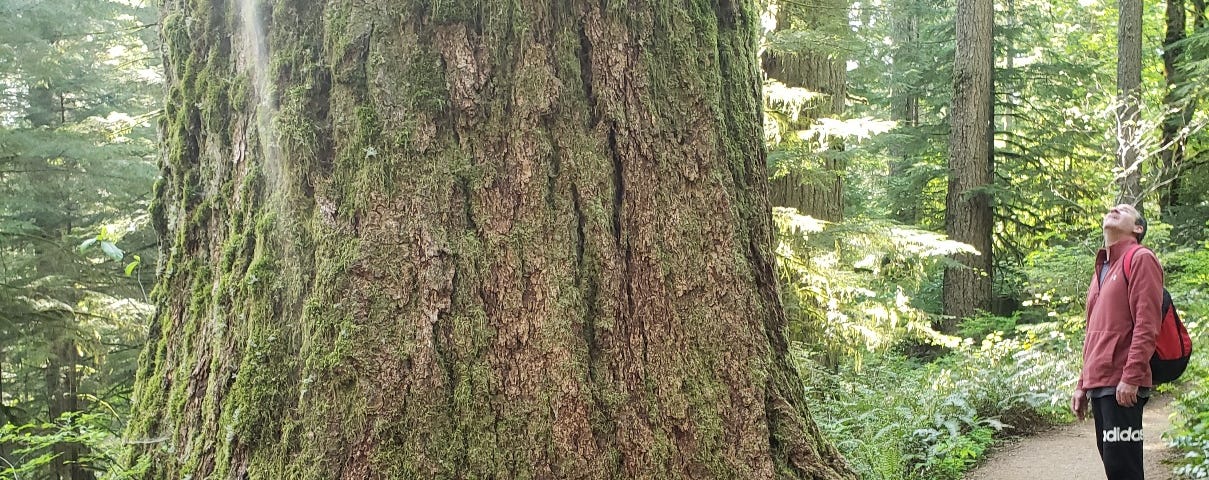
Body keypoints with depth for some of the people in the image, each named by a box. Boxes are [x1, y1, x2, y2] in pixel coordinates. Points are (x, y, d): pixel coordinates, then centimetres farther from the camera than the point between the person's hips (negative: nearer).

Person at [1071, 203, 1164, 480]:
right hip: (1098, 384, 8)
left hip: (1122, 387, -8)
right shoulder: (1102, 269, 23)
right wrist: (1083, 385, 21)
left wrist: (1131, 377, -20)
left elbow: (1146, 325, -13)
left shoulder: (1140, 259, -2)